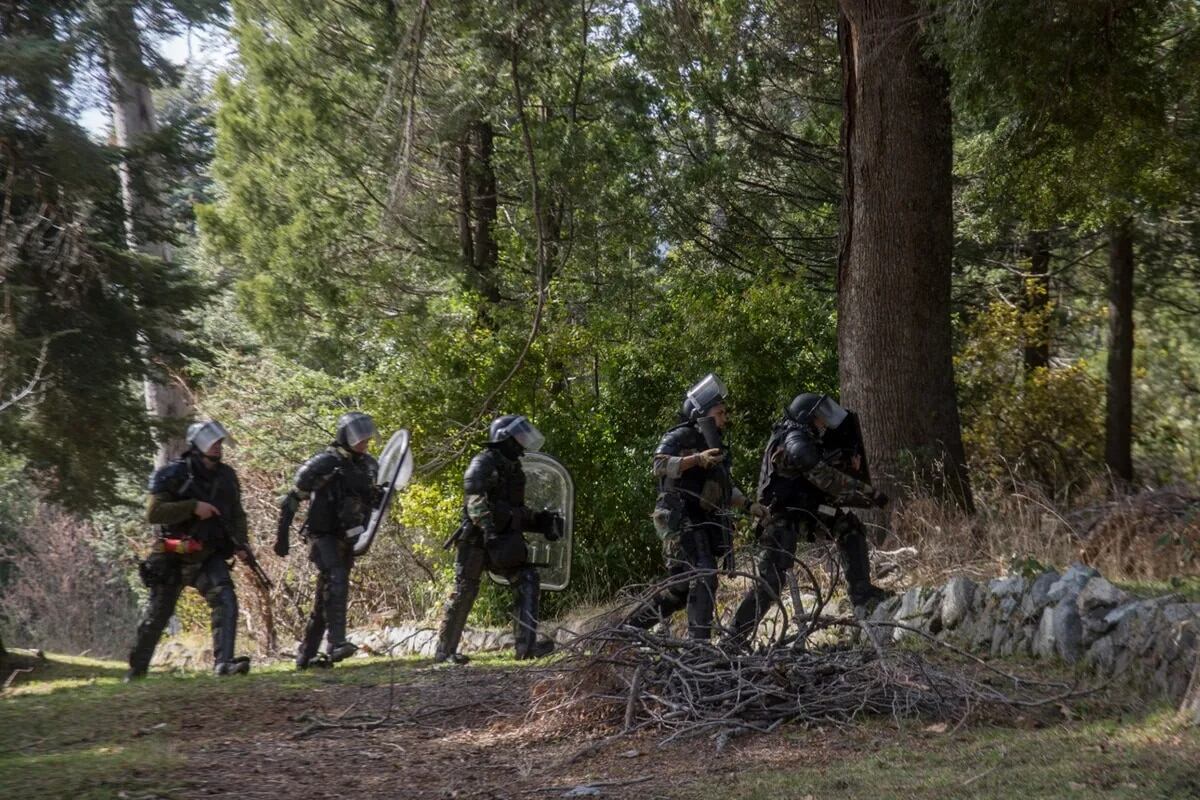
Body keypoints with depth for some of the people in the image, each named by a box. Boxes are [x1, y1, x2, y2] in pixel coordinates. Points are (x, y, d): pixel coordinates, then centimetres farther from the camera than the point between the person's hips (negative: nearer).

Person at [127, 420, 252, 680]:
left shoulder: (226, 476, 3)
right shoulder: (174, 475, -13)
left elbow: (237, 514, 15)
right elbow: (153, 513, -22)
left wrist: (240, 544, 0)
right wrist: (193, 507, -28)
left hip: (210, 558, 3)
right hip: (174, 559, -3)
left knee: (226, 601, -22)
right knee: (157, 616, 9)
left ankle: (224, 663, -26)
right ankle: (137, 668, 28)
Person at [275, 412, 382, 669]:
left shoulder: (369, 465, 6)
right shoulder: (325, 463, -14)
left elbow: (373, 500, 19)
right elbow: (292, 499, -9)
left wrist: (381, 497, -5)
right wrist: (282, 535, -10)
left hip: (346, 539, 7)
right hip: (323, 536, -7)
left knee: (325, 598, 10)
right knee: (336, 582, -25)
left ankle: (306, 655, 18)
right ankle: (335, 644, -31)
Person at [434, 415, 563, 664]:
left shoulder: (512, 469, 17)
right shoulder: (484, 462, -11)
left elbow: (518, 512, 25)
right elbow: (474, 497, -26)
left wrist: (544, 522, 12)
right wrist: (488, 526, -36)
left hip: (502, 540, 8)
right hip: (476, 539, -8)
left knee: (527, 580, -8)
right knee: (464, 591, -1)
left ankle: (526, 644, -13)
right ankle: (444, 651, 11)